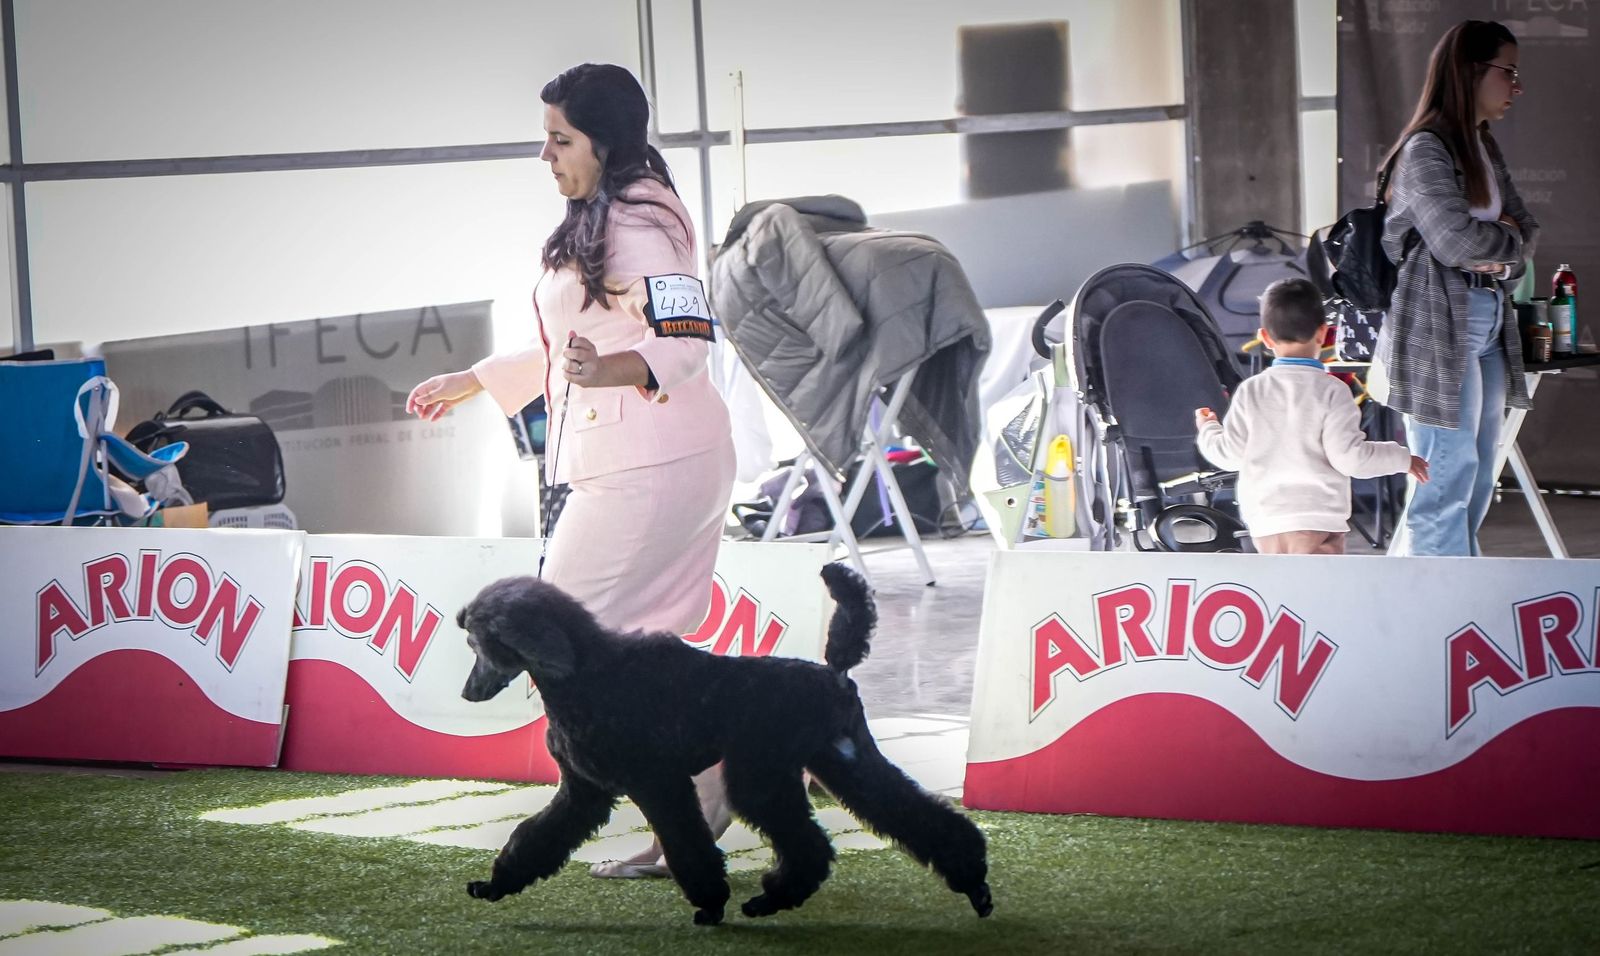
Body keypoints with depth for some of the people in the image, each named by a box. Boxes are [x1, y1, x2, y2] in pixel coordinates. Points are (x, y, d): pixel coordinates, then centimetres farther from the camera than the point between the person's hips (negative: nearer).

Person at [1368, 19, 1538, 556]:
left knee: (1478, 479, 11)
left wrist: (1499, 243, -8)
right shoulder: (1426, 149, -12)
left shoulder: (1485, 149, 17)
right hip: (1438, 327, -9)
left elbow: (1524, 229, 14)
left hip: (1489, 323, 9)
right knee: (1449, 472, -8)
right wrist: (1509, 241, -1)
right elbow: (1456, 240, -20)